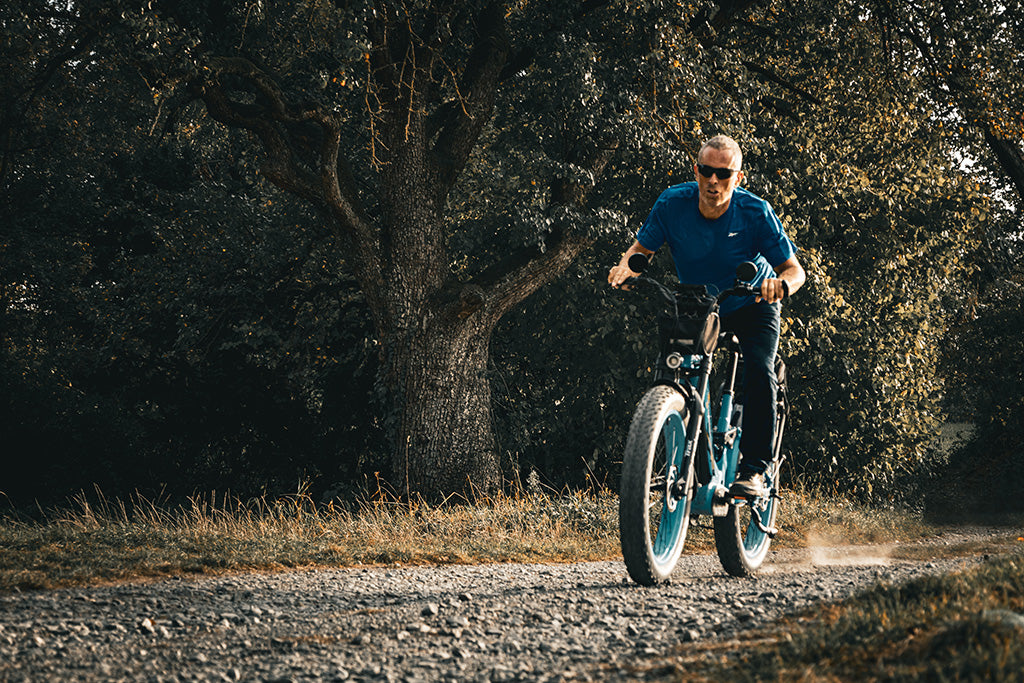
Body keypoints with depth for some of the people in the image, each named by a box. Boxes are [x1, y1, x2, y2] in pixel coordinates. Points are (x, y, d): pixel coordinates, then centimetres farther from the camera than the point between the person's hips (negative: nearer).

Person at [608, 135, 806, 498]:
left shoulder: (755, 213, -26)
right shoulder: (673, 204, -21)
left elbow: (795, 270, -21)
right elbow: (642, 246, -7)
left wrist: (781, 284, -45)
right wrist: (626, 265, -30)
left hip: (752, 305, -2)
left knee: (758, 373, -26)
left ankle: (753, 469, -19)